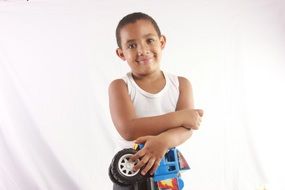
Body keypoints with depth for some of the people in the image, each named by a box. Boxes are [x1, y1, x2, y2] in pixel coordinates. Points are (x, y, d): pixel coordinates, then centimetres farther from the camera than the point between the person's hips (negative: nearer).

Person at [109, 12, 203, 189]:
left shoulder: (181, 84, -5)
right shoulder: (120, 86, -12)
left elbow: (186, 128, -17)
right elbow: (128, 130, -26)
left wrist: (163, 141, -38)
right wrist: (179, 117, -24)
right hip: (130, 173, -1)